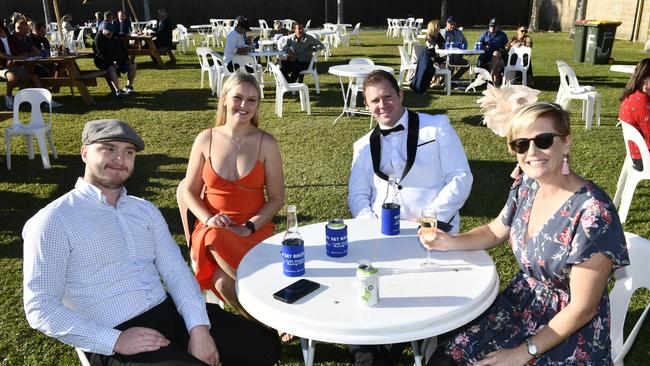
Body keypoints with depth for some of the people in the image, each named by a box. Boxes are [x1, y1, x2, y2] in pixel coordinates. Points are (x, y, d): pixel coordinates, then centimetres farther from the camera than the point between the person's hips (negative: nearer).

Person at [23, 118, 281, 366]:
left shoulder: (146, 210, 11)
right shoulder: (53, 222, -7)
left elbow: (177, 271, 3)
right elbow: (40, 307, -10)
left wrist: (198, 328, -12)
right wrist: (115, 341, -18)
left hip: (172, 312, 5)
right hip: (113, 340, -5)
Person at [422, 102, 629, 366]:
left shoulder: (592, 213, -24)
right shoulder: (526, 185, -5)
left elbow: (582, 309, -19)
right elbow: (495, 232, 13)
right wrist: (448, 242, -5)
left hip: (569, 331, -5)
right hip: (518, 304, 6)